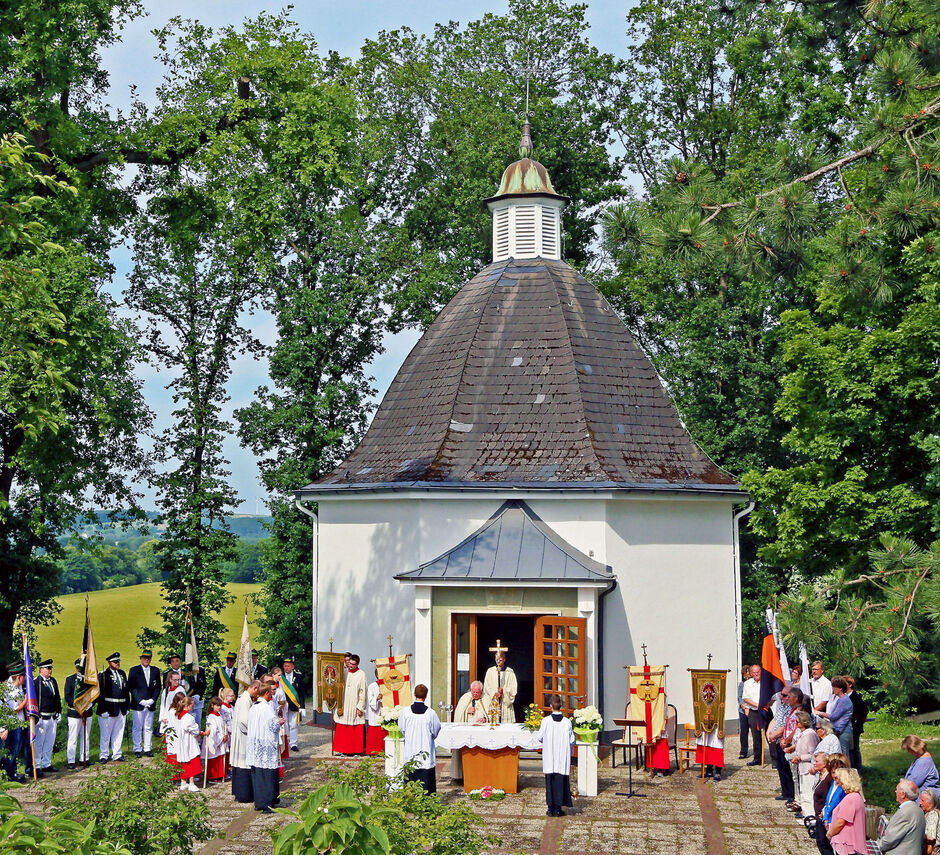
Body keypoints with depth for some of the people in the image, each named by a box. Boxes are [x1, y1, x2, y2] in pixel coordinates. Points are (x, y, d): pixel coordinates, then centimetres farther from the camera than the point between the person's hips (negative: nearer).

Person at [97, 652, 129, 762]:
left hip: (121, 709, 6)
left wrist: (127, 706, 14)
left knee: (119, 733, 11)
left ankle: (117, 754, 20)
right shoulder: (103, 675, -7)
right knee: (105, 734, 0)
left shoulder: (122, 674, 14)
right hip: (109, 709, -6)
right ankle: (103, 756, 9)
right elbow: (101, 693, -11)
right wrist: (103, 709, -16)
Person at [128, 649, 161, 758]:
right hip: (138, 704, -3)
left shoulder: (155, 671, 11)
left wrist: (152, 700, -4)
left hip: (150, 704, 3)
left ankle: (148, 748, 11)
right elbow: (131, 687, -3)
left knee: (148, 728, 5)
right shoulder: (134, 670, 2)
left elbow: (158, 687, 11)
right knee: (137, 728, 0)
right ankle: (137, 749, 6)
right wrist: (140, 700, -11)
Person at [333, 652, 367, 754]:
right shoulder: (345, 673, 8)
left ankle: (357, 750, 6)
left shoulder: (361, 674, -5)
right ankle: (344, 750, 10)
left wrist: (360, 707, -10)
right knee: (343, 729, 4)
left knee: (357, 729, 0)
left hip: (355, 706, -4)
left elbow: (363, 692, -6)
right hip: (344, 706, 4)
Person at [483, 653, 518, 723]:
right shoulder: (490, 671, 9)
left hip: (506, 702, -1)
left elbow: (514, 687, 1)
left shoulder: (510, 672, 5)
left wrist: (504, 690, -15)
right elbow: (486, 686, 4)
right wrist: (494, 693, -12)